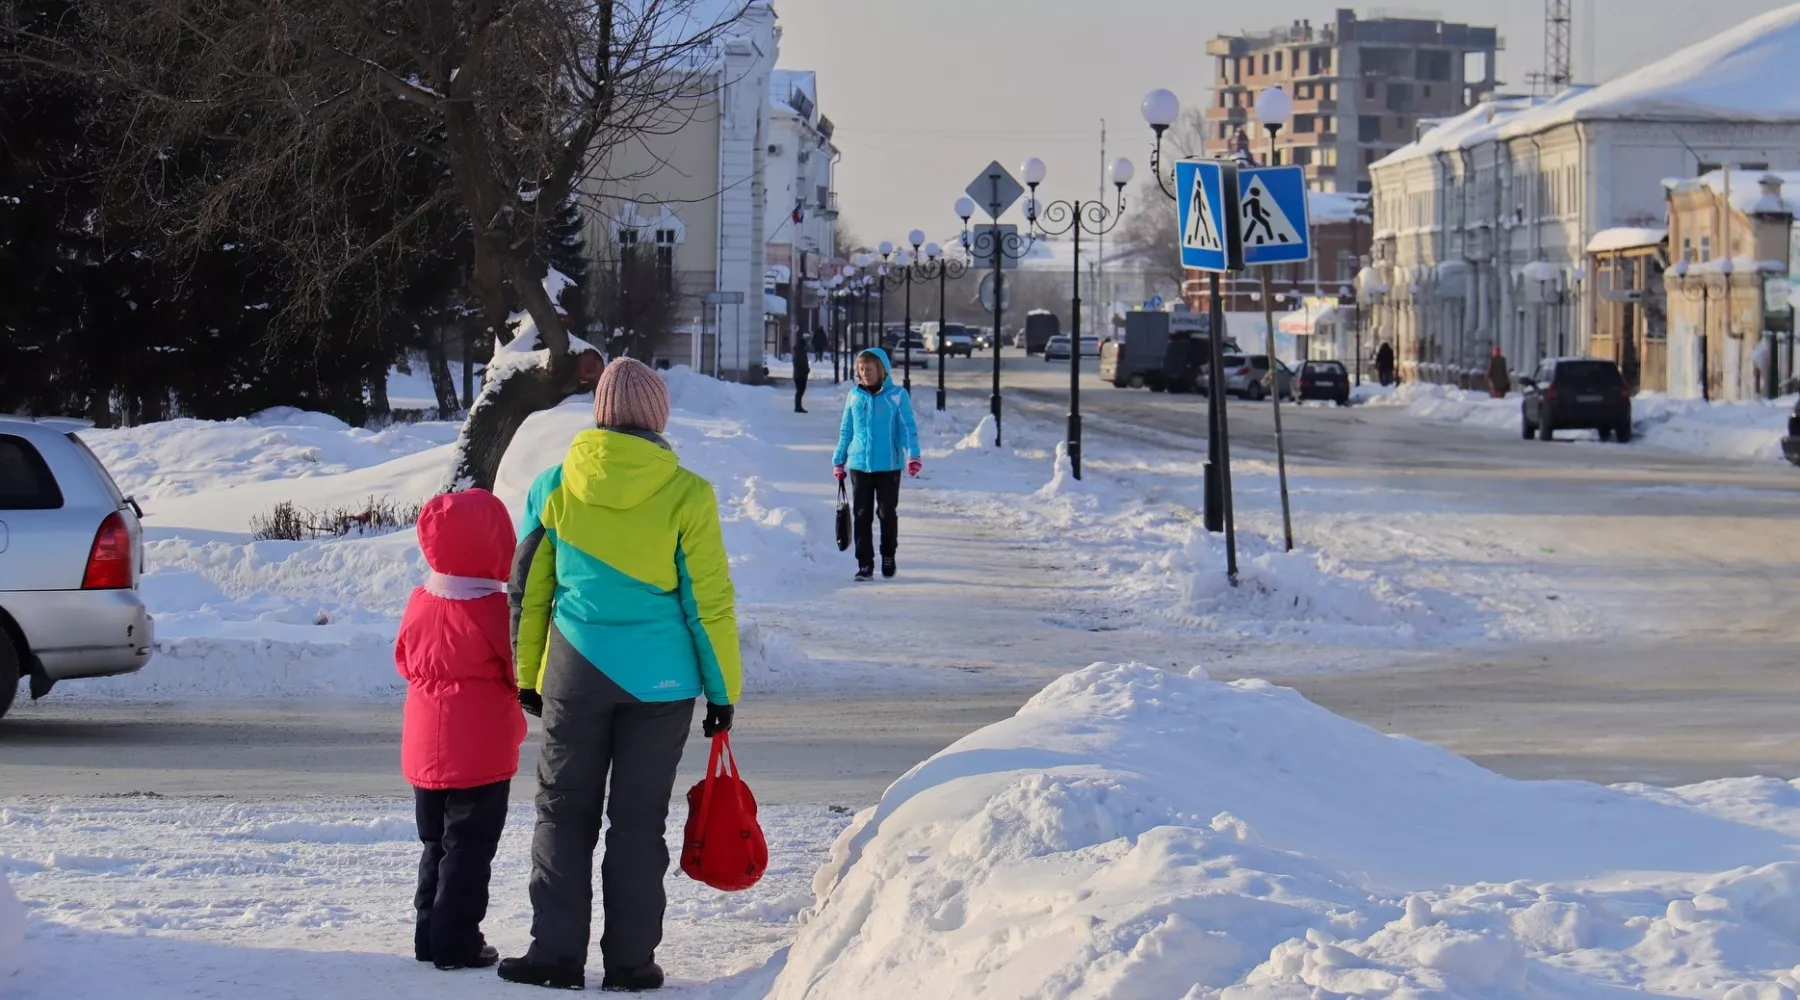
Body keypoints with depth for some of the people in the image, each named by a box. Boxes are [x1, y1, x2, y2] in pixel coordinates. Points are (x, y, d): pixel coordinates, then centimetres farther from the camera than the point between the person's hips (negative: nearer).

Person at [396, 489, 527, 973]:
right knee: (469, 847, -1)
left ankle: (431, 934, 21)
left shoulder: (420, 602, 0)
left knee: (436, 843, 17)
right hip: (480, 751, -6)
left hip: (425, 747, 6)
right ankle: (456, 942, -1)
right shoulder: (495, 611, -18)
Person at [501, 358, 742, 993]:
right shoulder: (685, 494, -8)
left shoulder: (554, 487, -1)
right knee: (639, 820, 6)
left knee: (564, 812, 11)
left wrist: (528, 677, 17)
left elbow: (527, 591, 6)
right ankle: (630, 962, 8)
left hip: (576, 676, 1)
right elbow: (710, 601, -5)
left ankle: (556, 953, 7)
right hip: (661, 679, -1)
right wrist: (722, 690, 3)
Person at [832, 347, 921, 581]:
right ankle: (865, 564, 7)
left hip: (888, 466, -3)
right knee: (862, 515, 2)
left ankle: (888, 558, 24)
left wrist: (913, 456, -19)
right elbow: (845, 431, 13)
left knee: (887, 513, 7)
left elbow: (908, 428, -6)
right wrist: (839, 461, 14)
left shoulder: (897, 395, -4)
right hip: (859, 465, 3)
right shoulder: (854, 396, 5)